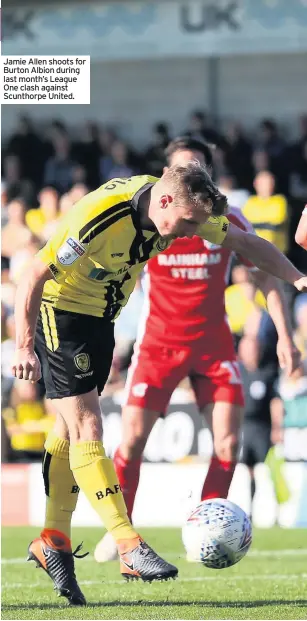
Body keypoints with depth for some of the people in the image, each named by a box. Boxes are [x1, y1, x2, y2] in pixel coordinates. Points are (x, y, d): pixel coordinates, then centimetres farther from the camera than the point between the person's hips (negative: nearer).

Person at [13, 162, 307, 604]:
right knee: (87, 428, -13)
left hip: (100, 318, 8)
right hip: (58, 312, -8)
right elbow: (34, 276, -26)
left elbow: (244, 242, 4)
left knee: (72, 430, 12)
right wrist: (25, 348, -27)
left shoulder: (184, 208, -11)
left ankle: (54, 541, 20)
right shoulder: (100, 218, -32)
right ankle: (129, 548, -19)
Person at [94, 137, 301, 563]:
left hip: (213, 343, 2)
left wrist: (284, 335, -1)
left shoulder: (229, 222, -4)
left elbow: (265, 275, 5)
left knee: (228, 440, -8)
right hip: (158, 343, -1)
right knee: (133, 436, -9)